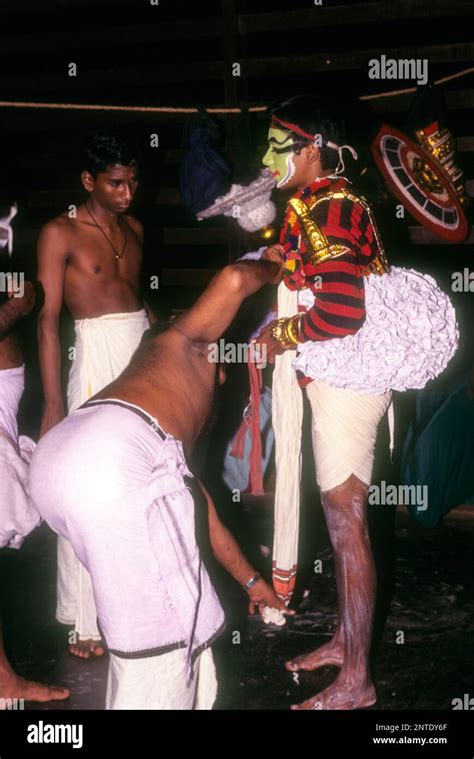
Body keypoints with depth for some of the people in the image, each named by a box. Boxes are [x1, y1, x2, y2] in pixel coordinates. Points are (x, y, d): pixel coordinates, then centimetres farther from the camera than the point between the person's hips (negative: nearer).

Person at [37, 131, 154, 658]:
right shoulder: (60, 233, -5)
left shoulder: (134, 228, 13)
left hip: (147, 353, 6)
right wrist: (53, 406, -14)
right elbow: (47, 321, -9)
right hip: (98, 360, -6)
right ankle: (85, 622, 7)